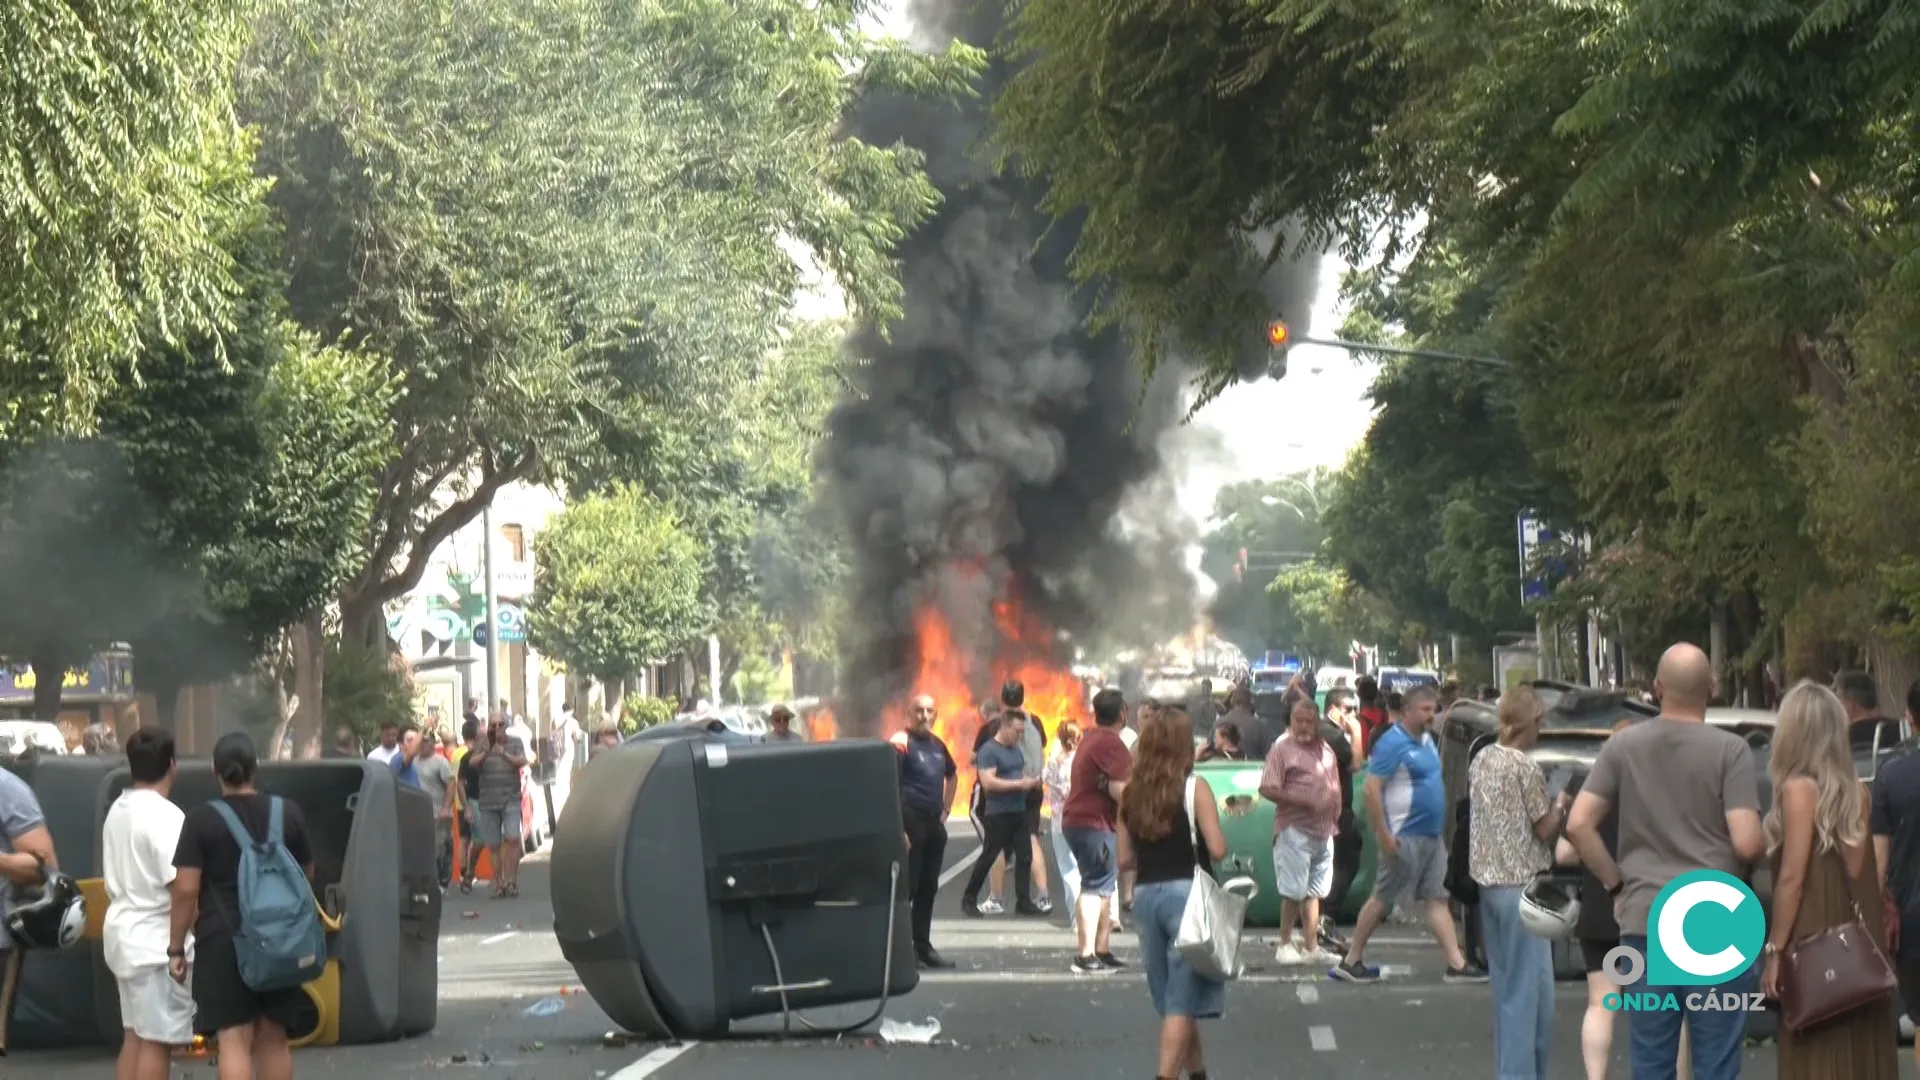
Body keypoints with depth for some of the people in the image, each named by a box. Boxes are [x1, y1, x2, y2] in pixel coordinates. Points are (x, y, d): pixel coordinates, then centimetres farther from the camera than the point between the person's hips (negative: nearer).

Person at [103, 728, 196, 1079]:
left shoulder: (118, 810, 10)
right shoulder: (166, 816, -18)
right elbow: (179, 887, -21)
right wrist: (182, 945, -14)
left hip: (123, 931, 9)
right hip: (156, 940, -9)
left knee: (135, 1034, 15)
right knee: (158, 1039, -5)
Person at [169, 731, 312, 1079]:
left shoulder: (202, 819, -8)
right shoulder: (287, 812, 2)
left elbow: (186, 889, -10)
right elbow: (307, 873, 13)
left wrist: (176, 948, -3)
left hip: (223, 940, -4)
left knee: (234, 1041, -4)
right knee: (274, 1040, 13)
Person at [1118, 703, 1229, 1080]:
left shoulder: (1131, 794, 6)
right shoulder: (1194, 788, -8)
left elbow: (1125, 859, 8)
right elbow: (1218, 850, -13)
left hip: (1145, 897, 5)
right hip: (1187, 894, -5)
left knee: (1174, 1002, 17)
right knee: (1182, 1003, -3)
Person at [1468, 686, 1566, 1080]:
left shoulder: (1482, 760, 8)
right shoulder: (1525, 767, -15)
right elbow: (1545, 830, -11)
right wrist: (1560, 803, 7)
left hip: (1489, 880, 8)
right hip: (1521, 884, -8)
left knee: (1505, 984, 15)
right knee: (1529, 987, -3)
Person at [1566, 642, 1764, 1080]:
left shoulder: (1623, 746, 3)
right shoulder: (1730, 750, -7)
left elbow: (1578, 825, -2)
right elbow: (1747, 843, -14)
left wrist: (1616, 883, 9)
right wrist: (1769, 844, 9)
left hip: (1644, 920, 3)